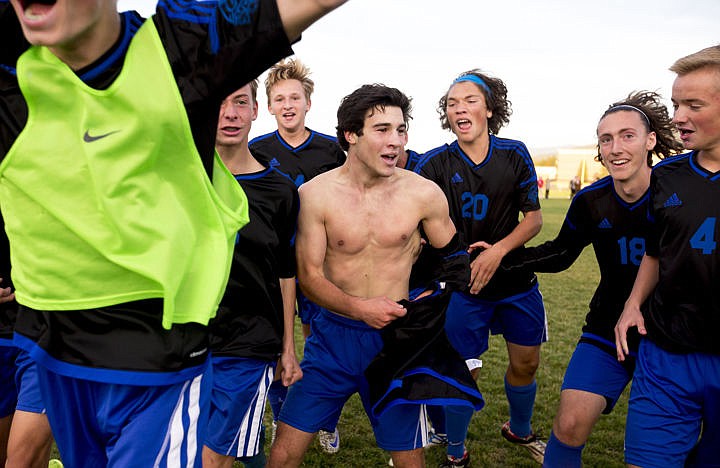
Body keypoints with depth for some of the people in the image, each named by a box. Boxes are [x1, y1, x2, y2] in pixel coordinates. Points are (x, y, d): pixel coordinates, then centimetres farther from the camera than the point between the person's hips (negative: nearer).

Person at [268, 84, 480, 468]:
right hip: (333, 336, 0)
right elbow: (309, 276, -7)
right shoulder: (315, 194, -9)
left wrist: (439, 302, -4)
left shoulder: (424, 194, -7)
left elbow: (453, 255, 10)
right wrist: (359, 308, -22)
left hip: (397, 337, 0)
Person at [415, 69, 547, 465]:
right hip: (463, 285, -3)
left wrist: (499, 249, -17)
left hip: (516, 280, 3)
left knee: (526, 362, 17)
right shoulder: (434, 163, -9)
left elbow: (533, 218, -1)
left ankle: (520, 431, 47)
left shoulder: (514, 154, -3)